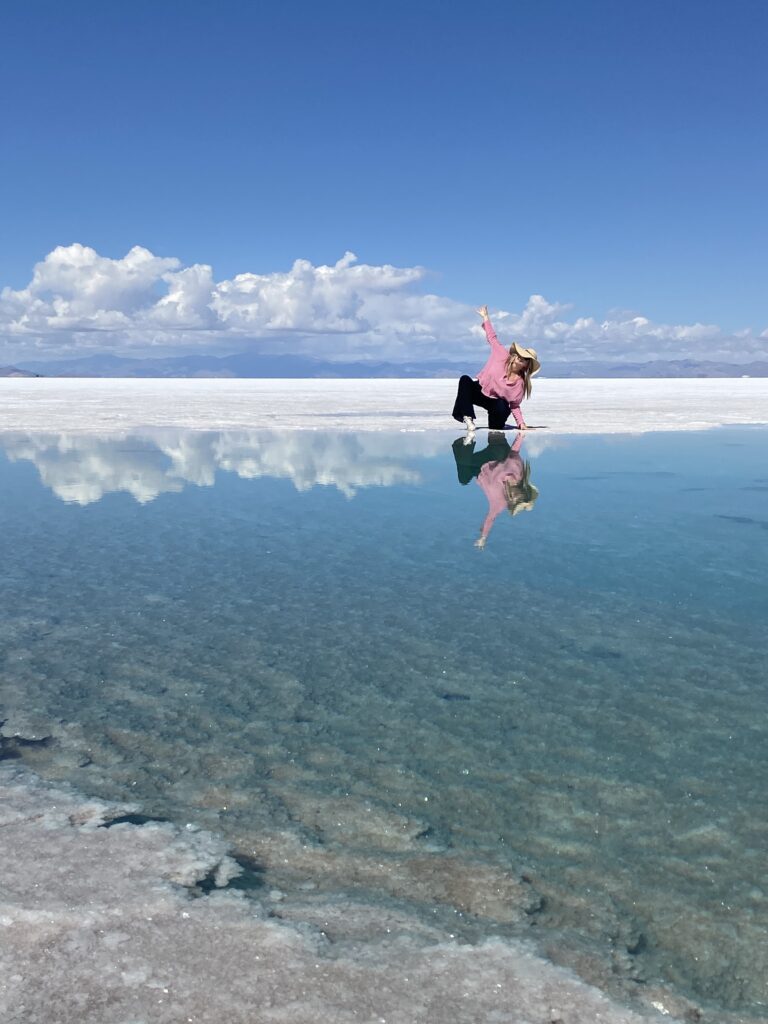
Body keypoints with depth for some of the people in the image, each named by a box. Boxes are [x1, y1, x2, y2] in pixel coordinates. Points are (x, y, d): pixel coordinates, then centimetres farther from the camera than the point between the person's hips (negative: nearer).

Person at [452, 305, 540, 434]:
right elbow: (493, 338, -2)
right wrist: (486, 317, 0)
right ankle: (467, 417, -39)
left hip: (495, 402, -2)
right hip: (479, 391, 2)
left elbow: (514, 405, -5)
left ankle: (496, 428, -5)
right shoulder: (502, 355, -11)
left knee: (503, 408, -39)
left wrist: (521, 422, -18)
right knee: (465, 379, -31)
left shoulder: (520, 383, -11)